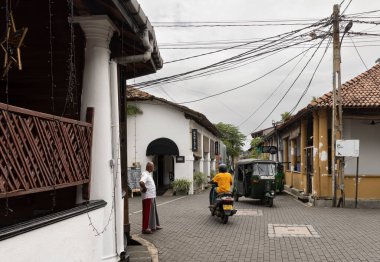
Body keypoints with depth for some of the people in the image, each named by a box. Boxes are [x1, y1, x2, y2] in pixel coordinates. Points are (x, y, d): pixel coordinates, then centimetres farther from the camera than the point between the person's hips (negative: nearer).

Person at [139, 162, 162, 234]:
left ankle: (154, 226, 30)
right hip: (148, 197, -10)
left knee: (153, 211, 18)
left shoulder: (149, 174, 14)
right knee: (147, 212, -4)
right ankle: (145, 228, 3)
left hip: (152, 196, 10)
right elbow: (141, 182, -37)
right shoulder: (145, 174, -19)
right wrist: (144, 188, -23)